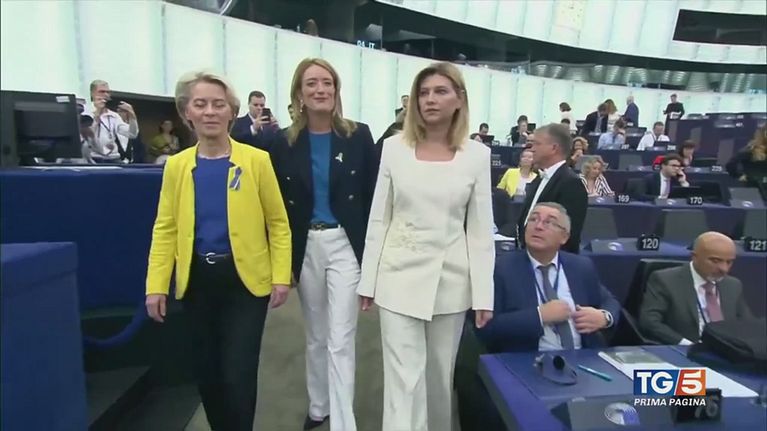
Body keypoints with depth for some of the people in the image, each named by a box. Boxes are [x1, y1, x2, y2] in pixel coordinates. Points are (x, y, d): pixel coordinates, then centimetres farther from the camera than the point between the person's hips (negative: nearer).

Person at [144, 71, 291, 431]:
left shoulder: (256, 160, -5)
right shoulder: (177, 165, 3)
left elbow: (277, 222, -3)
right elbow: (165, 228, 4)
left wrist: (281, 276, -8)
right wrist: (156, 285, -2)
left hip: (245, 279, -3)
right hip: (197, 280, 4)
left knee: (238, 374, -1)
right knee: (207, 371, 16)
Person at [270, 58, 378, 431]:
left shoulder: (358, 136, -4)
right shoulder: (285, 142, 0)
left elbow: (373, 197, -3)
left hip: (346, 244, -2)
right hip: (305, 247, 3)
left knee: (340, 339, -2)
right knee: (315, 336, 18)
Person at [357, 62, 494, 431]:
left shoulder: (477, 154, -2)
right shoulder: (394, 147, -2)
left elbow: (480, 228, 0)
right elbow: (379, 219, 2)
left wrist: (483, 294, -3)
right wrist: (369, 280, 1)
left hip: (450, 278, 1)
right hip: (401, 274, -1)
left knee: (440, 372, 17)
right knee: (404, 377, 2)